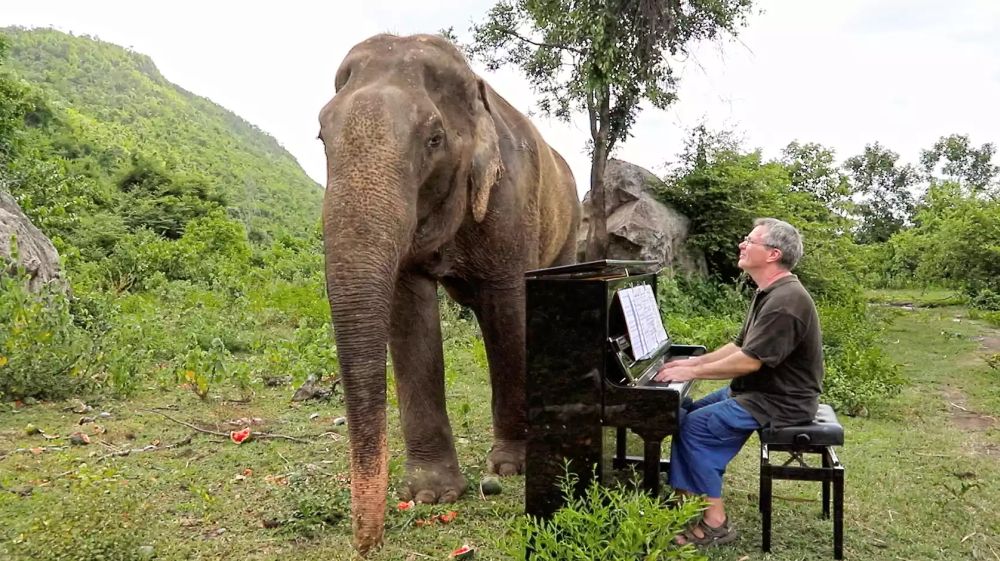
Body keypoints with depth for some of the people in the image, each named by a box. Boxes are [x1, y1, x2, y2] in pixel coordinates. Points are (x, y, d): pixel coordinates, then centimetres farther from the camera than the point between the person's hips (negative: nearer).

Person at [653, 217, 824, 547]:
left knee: (696, 427, -19)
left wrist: (693, 373, -19)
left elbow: (749, 361, -27)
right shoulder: (769, 293, 10)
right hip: (758, 388, 11)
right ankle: (685, 499, 12)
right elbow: (741, 346, 16)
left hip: (780, 400, -11)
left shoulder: (785, 301, -24)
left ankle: (715, 522, -10)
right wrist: (693, 362, 8)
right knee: (687, 413, 8)